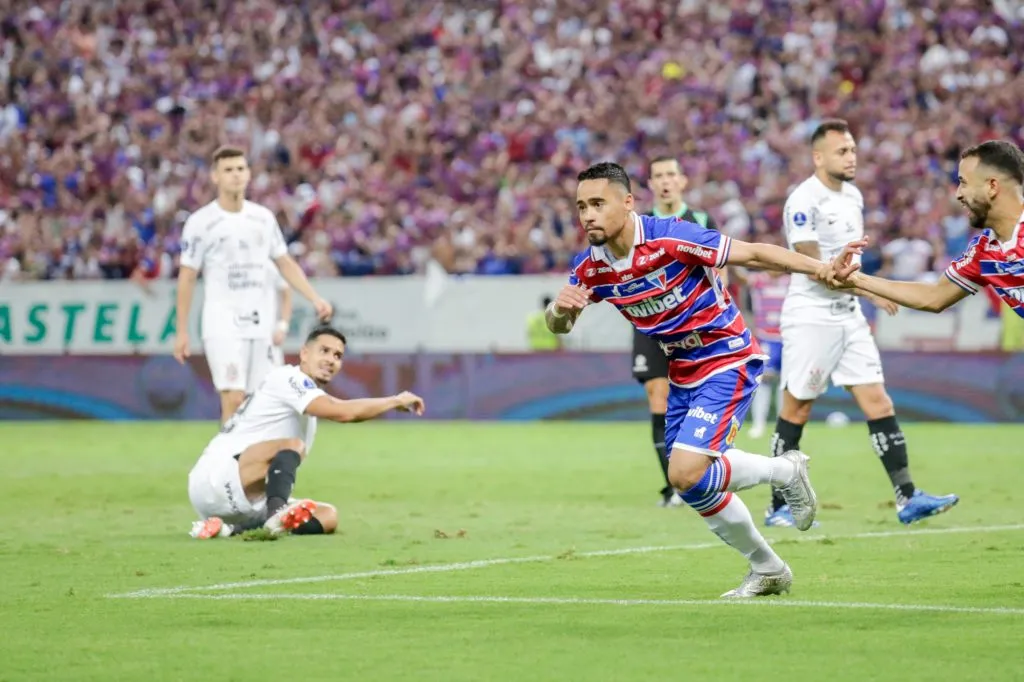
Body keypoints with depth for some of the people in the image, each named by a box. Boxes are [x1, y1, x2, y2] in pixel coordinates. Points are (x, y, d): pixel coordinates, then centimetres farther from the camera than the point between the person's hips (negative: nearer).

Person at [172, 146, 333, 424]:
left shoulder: (264, 218, 9)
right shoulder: (201, 222, -4)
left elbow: (285, 263, 17)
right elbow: (187, 278, -1)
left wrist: (315, 298, 5)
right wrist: (181, 331, -3)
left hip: (259, 325, 5)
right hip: (222, 325, -5)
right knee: (234, 399, -17)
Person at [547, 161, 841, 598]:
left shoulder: (670, 238, -24)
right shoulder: (589, 267, -5)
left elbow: (753, 254, -21)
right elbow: (558, 326, 1)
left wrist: (822, 269, -26)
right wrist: (561, 307, -24)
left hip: (727, 361, -7)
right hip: (683, 374, 8)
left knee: (687, 474, -20)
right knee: (694, 486, 11)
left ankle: (785, 471, 4)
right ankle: (768, 571, 30)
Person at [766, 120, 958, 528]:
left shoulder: (853, 196, 11)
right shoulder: (803, 201, -15)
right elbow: (814, 265, -21)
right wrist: (868, 289, -28)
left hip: (848, 316, 7)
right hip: (810, 318, -7)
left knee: (878, 403, -1)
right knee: (797, 411, 0)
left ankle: (907, 498, -3)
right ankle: (778, 507, 9)